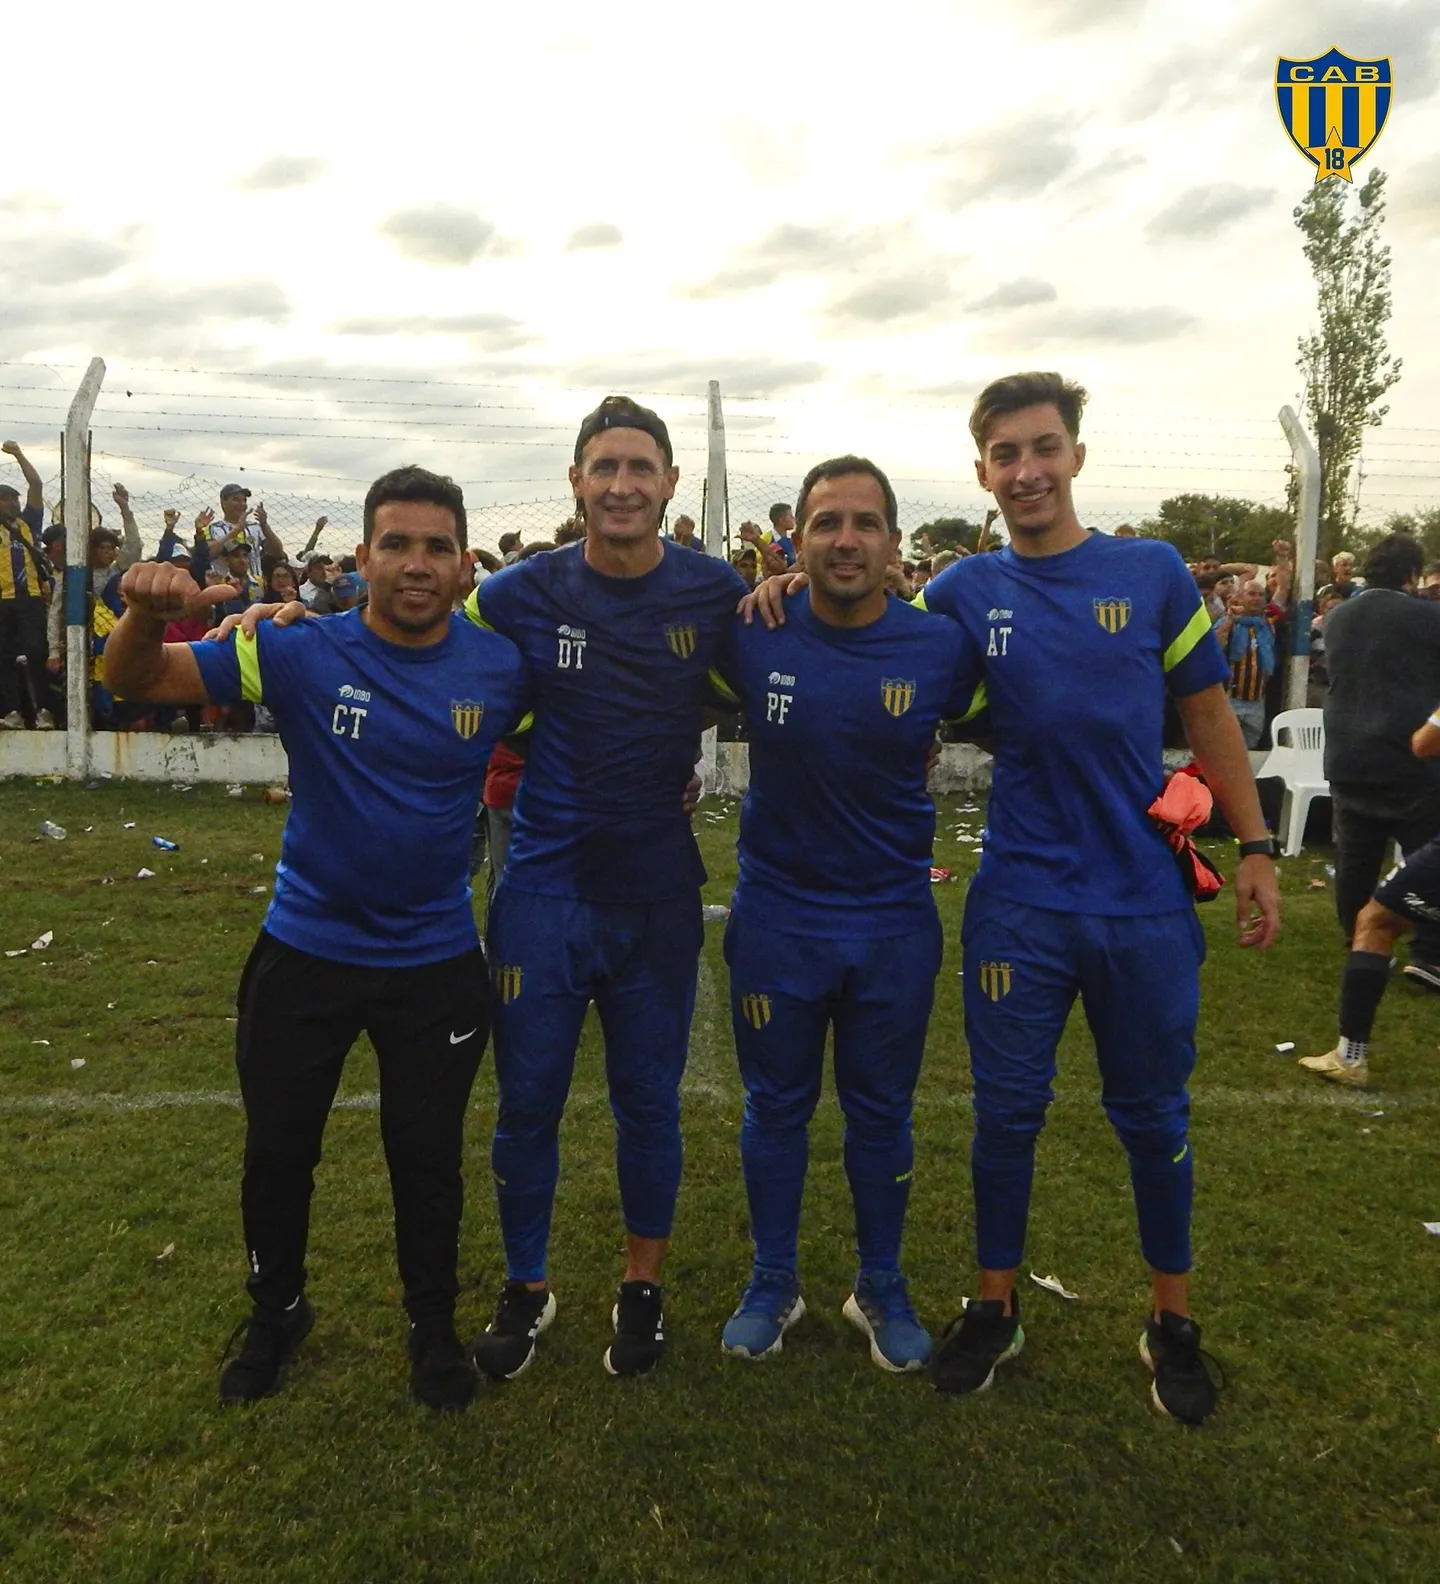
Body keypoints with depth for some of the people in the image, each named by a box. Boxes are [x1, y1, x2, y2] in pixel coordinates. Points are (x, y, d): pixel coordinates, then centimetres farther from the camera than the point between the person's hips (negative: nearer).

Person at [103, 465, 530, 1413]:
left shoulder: (501, 666, -10)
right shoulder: (302, 652, -14)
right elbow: (135, 682, -15)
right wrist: (146, 614, -36)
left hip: (437, 959, 0)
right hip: (307, 951, 0)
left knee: (429, 1160, 13)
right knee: (278, 1151, 14)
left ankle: (434, 1328, 38)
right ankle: (276, 1314, 42)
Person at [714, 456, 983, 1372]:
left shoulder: (940, 647, -10)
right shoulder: (752, 635, -9)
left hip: (895, 924, 0)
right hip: (777, 918, 0)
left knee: (882, 1116, 15)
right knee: (776, 1108, 15)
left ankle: (882, 1290, 36)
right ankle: (773, 1285, 35)